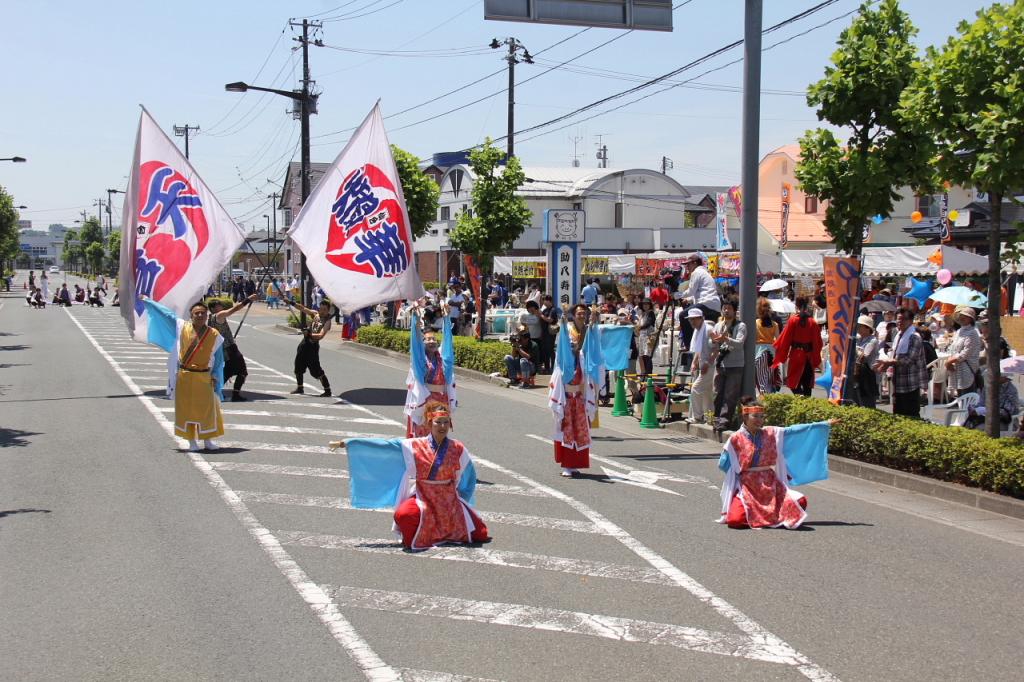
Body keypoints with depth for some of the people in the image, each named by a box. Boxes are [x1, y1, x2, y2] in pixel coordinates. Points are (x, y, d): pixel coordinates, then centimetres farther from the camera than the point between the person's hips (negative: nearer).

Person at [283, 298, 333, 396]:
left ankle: (327, 391, -5)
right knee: (298, 365, 15)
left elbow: (321, 335, -24)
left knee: (316, 369, -10)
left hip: (313, 345, -7)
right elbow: (303, 308, 4)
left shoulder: (327, 321, -12)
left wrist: (310, 334, -35)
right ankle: (300, 387, 32)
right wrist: (292, 303, -8)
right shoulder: (315, 314, 6)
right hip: (305, 341, 7)